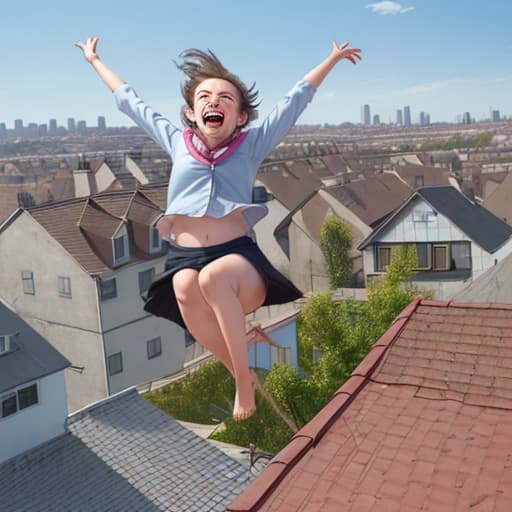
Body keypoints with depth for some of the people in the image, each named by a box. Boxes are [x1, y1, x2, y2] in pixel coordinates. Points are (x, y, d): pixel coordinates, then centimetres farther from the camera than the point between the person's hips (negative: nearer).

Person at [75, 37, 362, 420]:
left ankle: (244, 380, -21)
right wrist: (95, 61, 38)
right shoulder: (177, 142, 16)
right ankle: (242, 376, -18)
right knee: (185, 287, -35)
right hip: (184, 257, 2)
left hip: (238, 256, -2)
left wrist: (333, 58, 24)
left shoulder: (251, 144, 11)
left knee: (213, 277, -37)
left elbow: (297, 99, 17)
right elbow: (130, 101, 27)